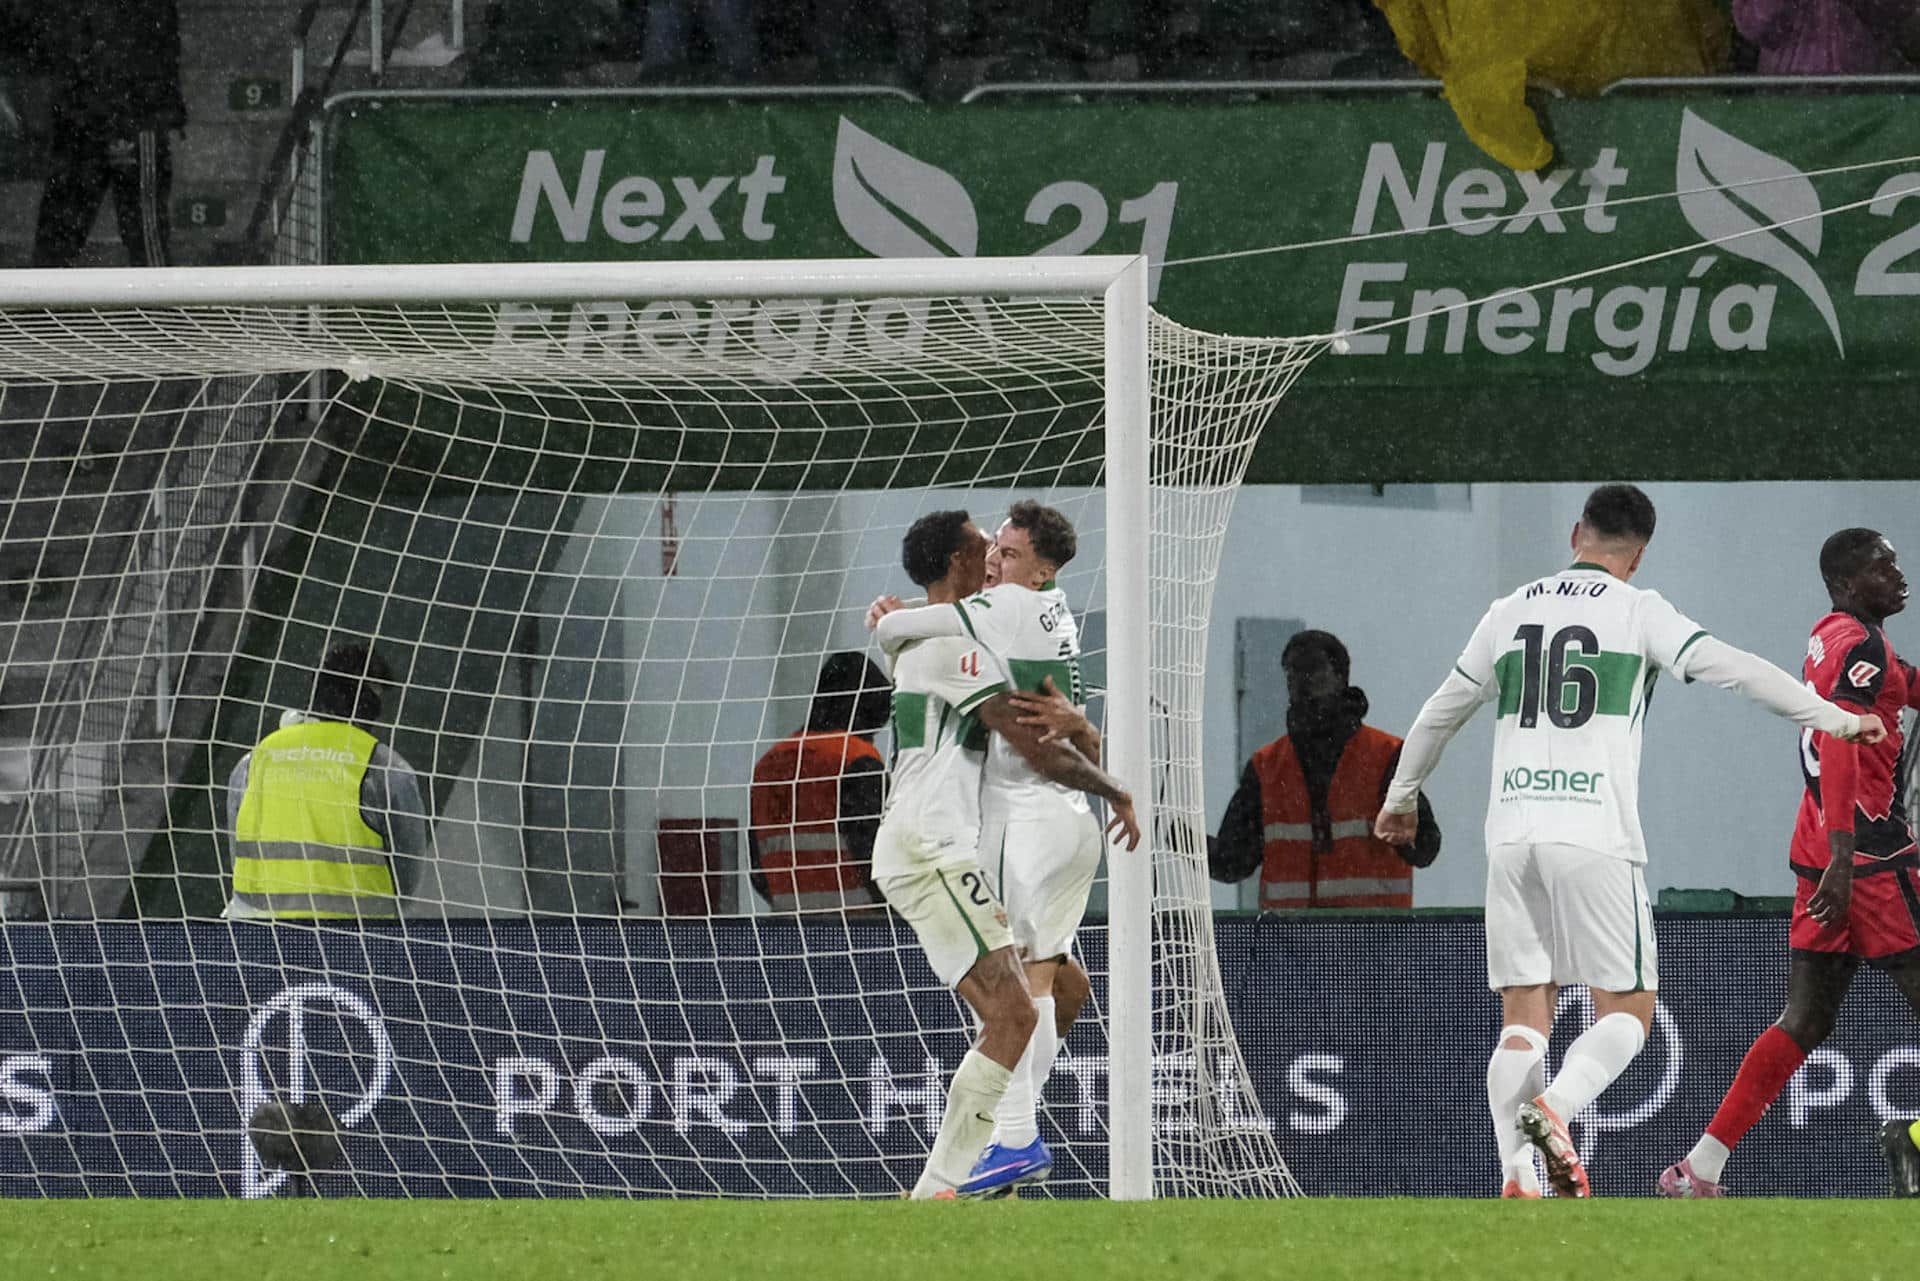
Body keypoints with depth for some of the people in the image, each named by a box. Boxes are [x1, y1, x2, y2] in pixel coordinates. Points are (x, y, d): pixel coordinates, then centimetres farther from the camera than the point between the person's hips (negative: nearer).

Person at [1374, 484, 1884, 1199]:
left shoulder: (1510, 612, 15)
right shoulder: (1637, 612, 2)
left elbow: (1440, 713, 25)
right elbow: (1733, 669, -6)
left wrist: (1402, 797, 40)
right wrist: (1836, 719, 2)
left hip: (1511, 836, 4)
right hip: (1594, 837, -4)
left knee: (1523, 1018, 6)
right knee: (1628, 1009, 3)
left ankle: (1516, 1179, -7)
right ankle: (1553, 1109, -24)